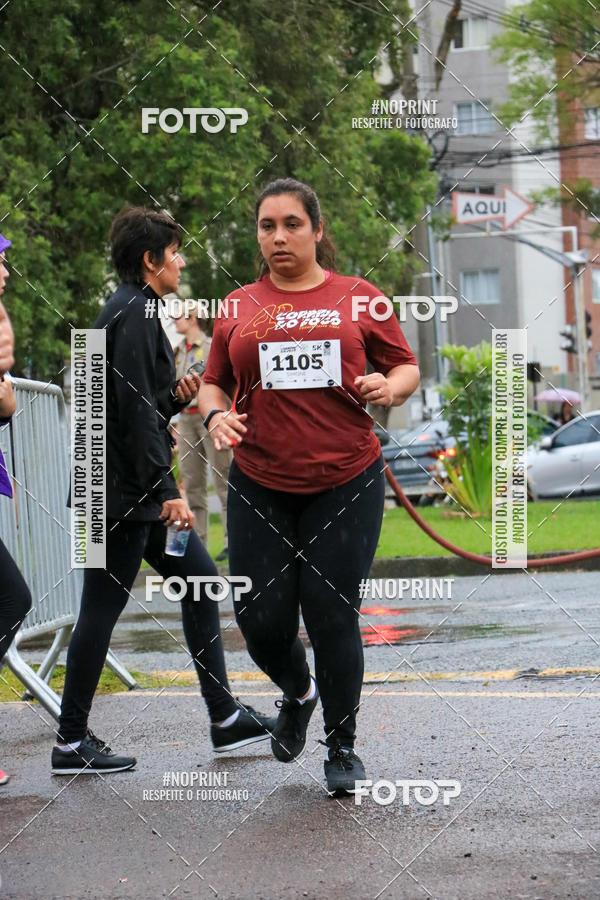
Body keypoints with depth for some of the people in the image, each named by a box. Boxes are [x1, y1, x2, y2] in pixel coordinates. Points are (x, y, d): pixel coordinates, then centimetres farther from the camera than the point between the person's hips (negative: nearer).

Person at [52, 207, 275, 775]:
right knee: (103, 606, -4)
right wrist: (165, 491, -22)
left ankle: (225, 717, 17)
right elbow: (133, 410, -21)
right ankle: (71, 742, 3)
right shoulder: (135, 313, -14)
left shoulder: (130, 311, 18)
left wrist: (174, 398, 6)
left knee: (199, 579, 12)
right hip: (122, 492, -11)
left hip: (138, 492, 11)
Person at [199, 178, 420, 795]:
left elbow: (407, 367, 10)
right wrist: (215, 414, -6)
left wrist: (389, 388, -12)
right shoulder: (238, 307, 9)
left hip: (346, 483, -2)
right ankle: (298, 693, 35)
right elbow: (213, 384, 15)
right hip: (260, 486, 2)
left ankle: (342, 746, 17)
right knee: (261, 617, 0)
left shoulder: (358, 298, 4)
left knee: (332, 615, -3)